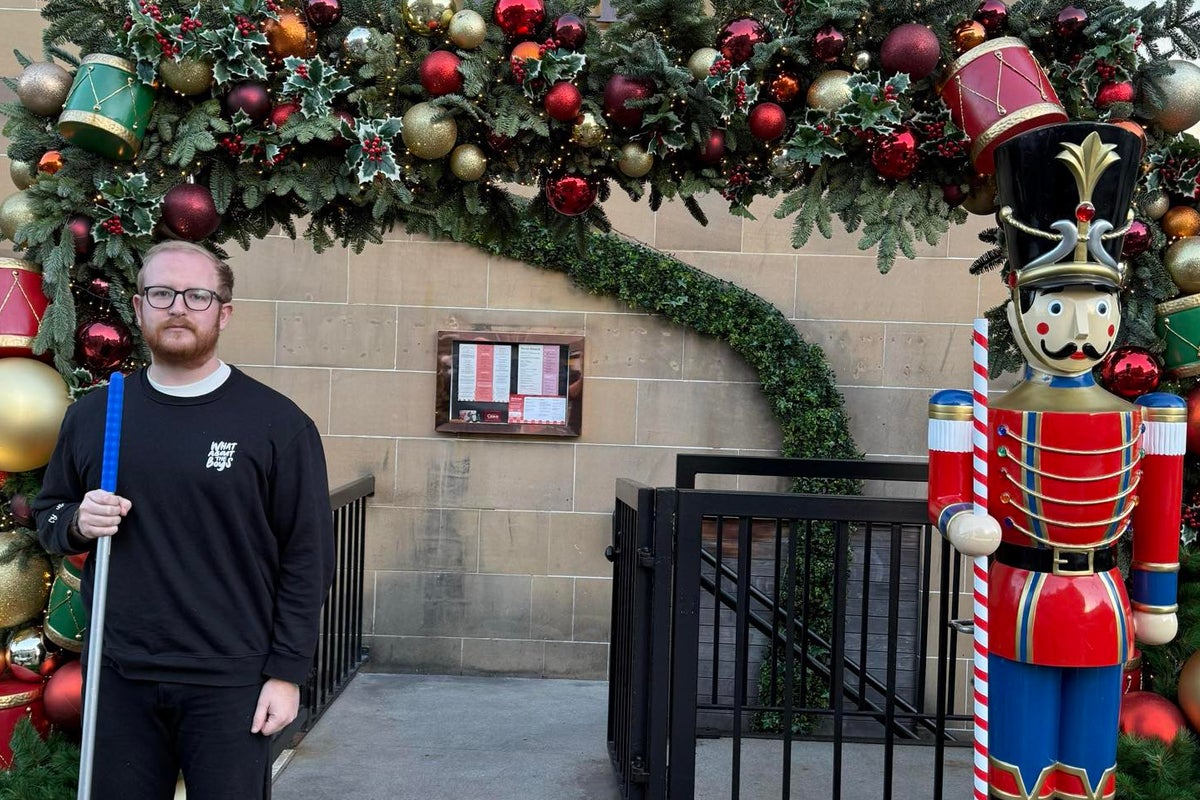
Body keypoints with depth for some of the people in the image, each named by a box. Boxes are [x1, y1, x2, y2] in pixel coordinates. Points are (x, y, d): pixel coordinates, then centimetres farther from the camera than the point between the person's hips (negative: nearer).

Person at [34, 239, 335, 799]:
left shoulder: (277, 422, -6)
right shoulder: (91, 414, 6)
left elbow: (307, 557, -6)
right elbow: (48, 516, 17)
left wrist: (286, 673, -8)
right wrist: (76, 523, -6)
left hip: (230, 683, -3)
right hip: (118, 679, 4)